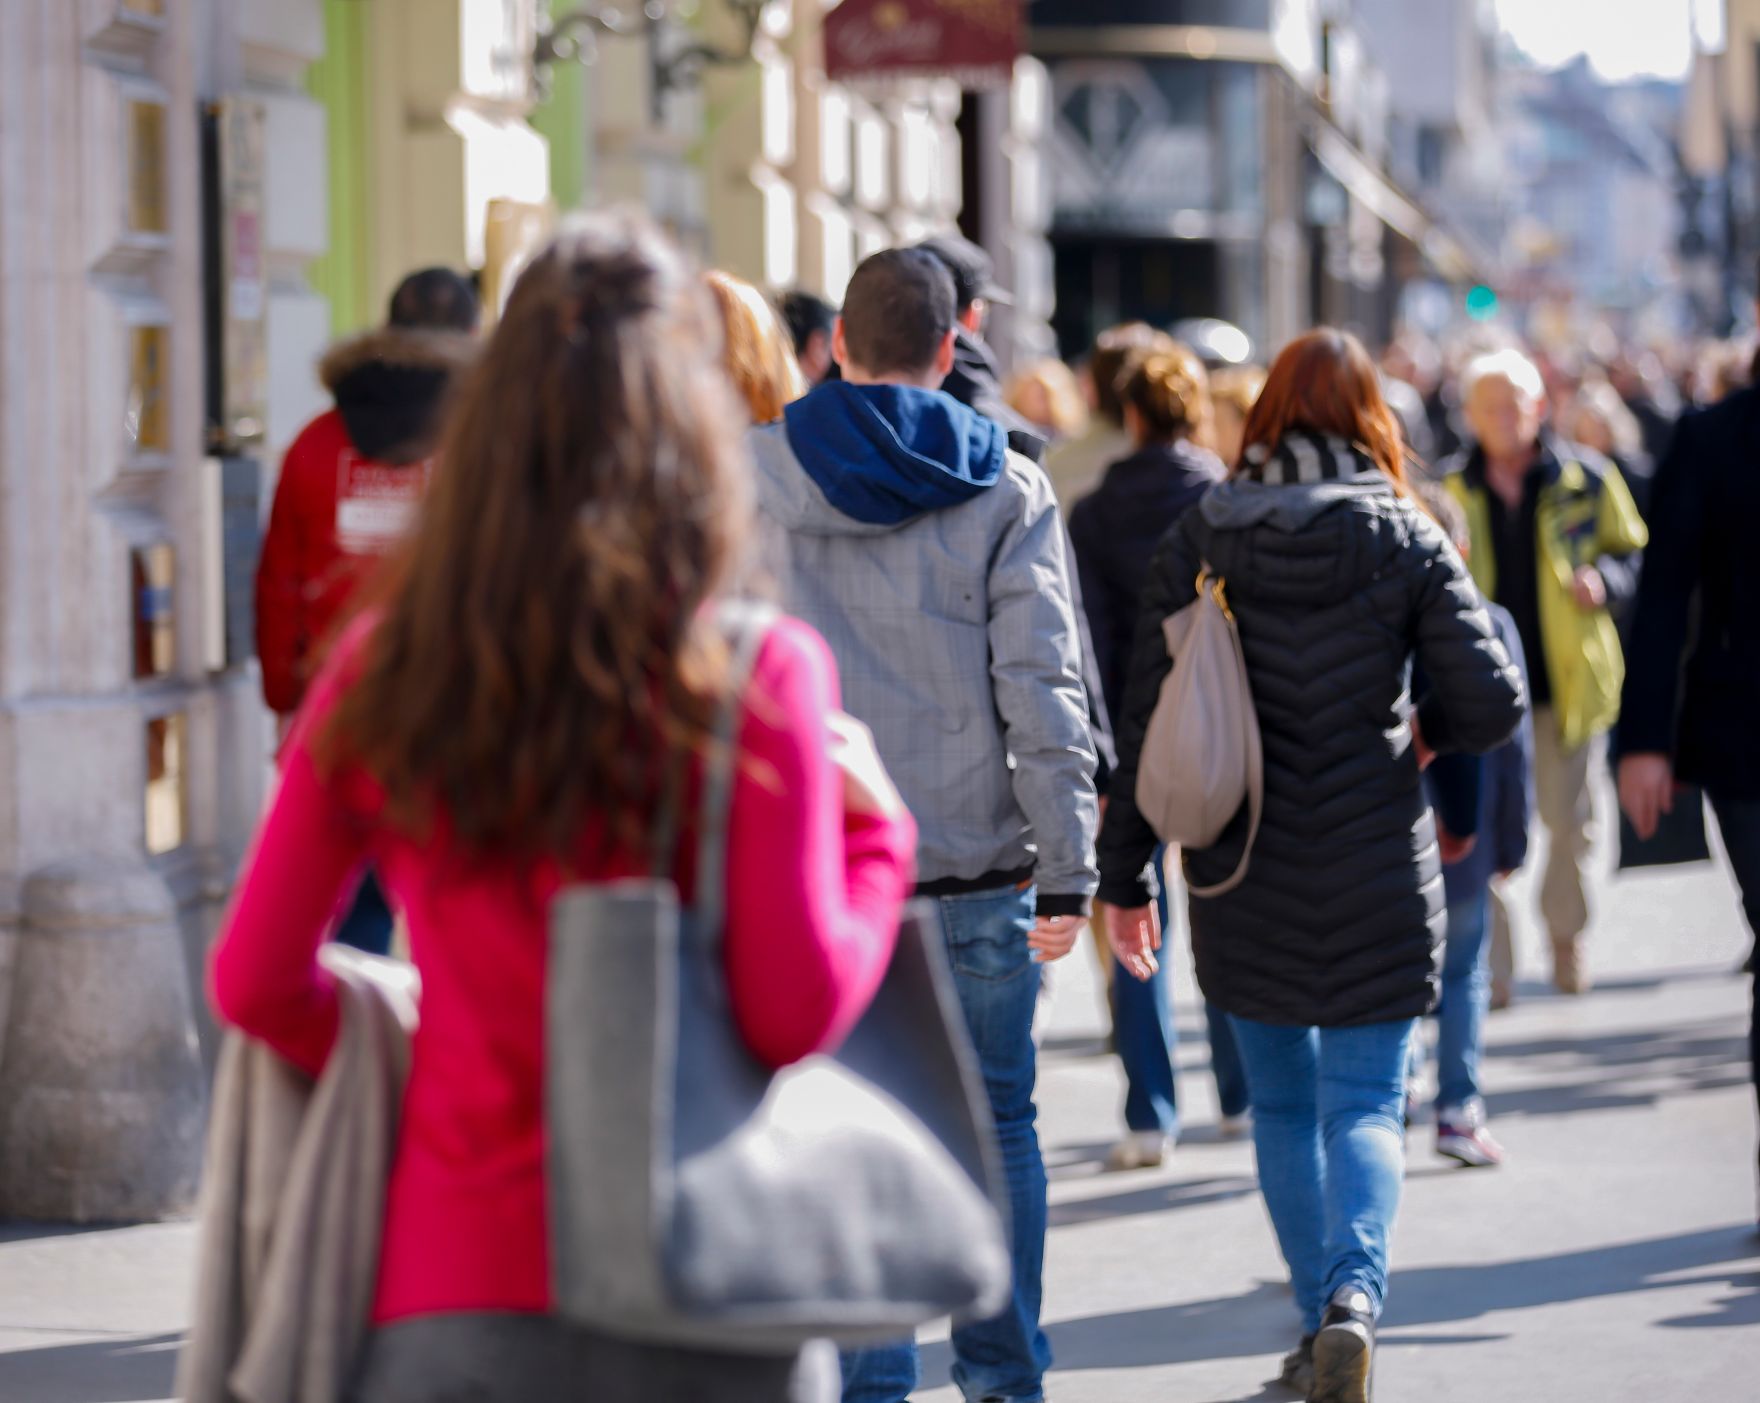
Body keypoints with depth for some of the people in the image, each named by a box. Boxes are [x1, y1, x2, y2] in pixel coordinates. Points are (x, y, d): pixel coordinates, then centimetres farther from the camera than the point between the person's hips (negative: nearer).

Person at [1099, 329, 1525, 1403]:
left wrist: (1124, 876, 5)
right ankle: (1355, 1296, -23)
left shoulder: (1198, 539, 0)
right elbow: (1492, 705, -8)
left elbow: (1148, 719, -1)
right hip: (1377, 871, -2)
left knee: (1283, 1104, 16)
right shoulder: (1407, 539, -4)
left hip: (1242, 873, 2)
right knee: (1365, 1103, 0)